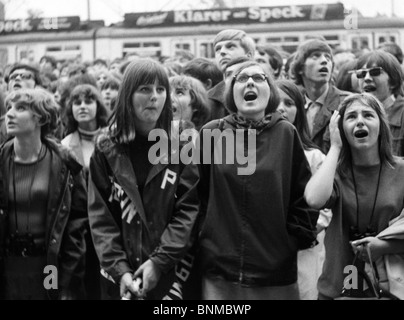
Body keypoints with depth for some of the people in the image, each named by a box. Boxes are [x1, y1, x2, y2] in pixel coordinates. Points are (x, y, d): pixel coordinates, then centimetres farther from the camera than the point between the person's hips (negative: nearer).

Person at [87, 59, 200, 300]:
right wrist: (118, 268, -12)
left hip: (169, 275, -1)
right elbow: (100, 215, -2)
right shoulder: (107, 149, 0)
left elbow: (189, 210, -6)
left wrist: (160, 261, -15)